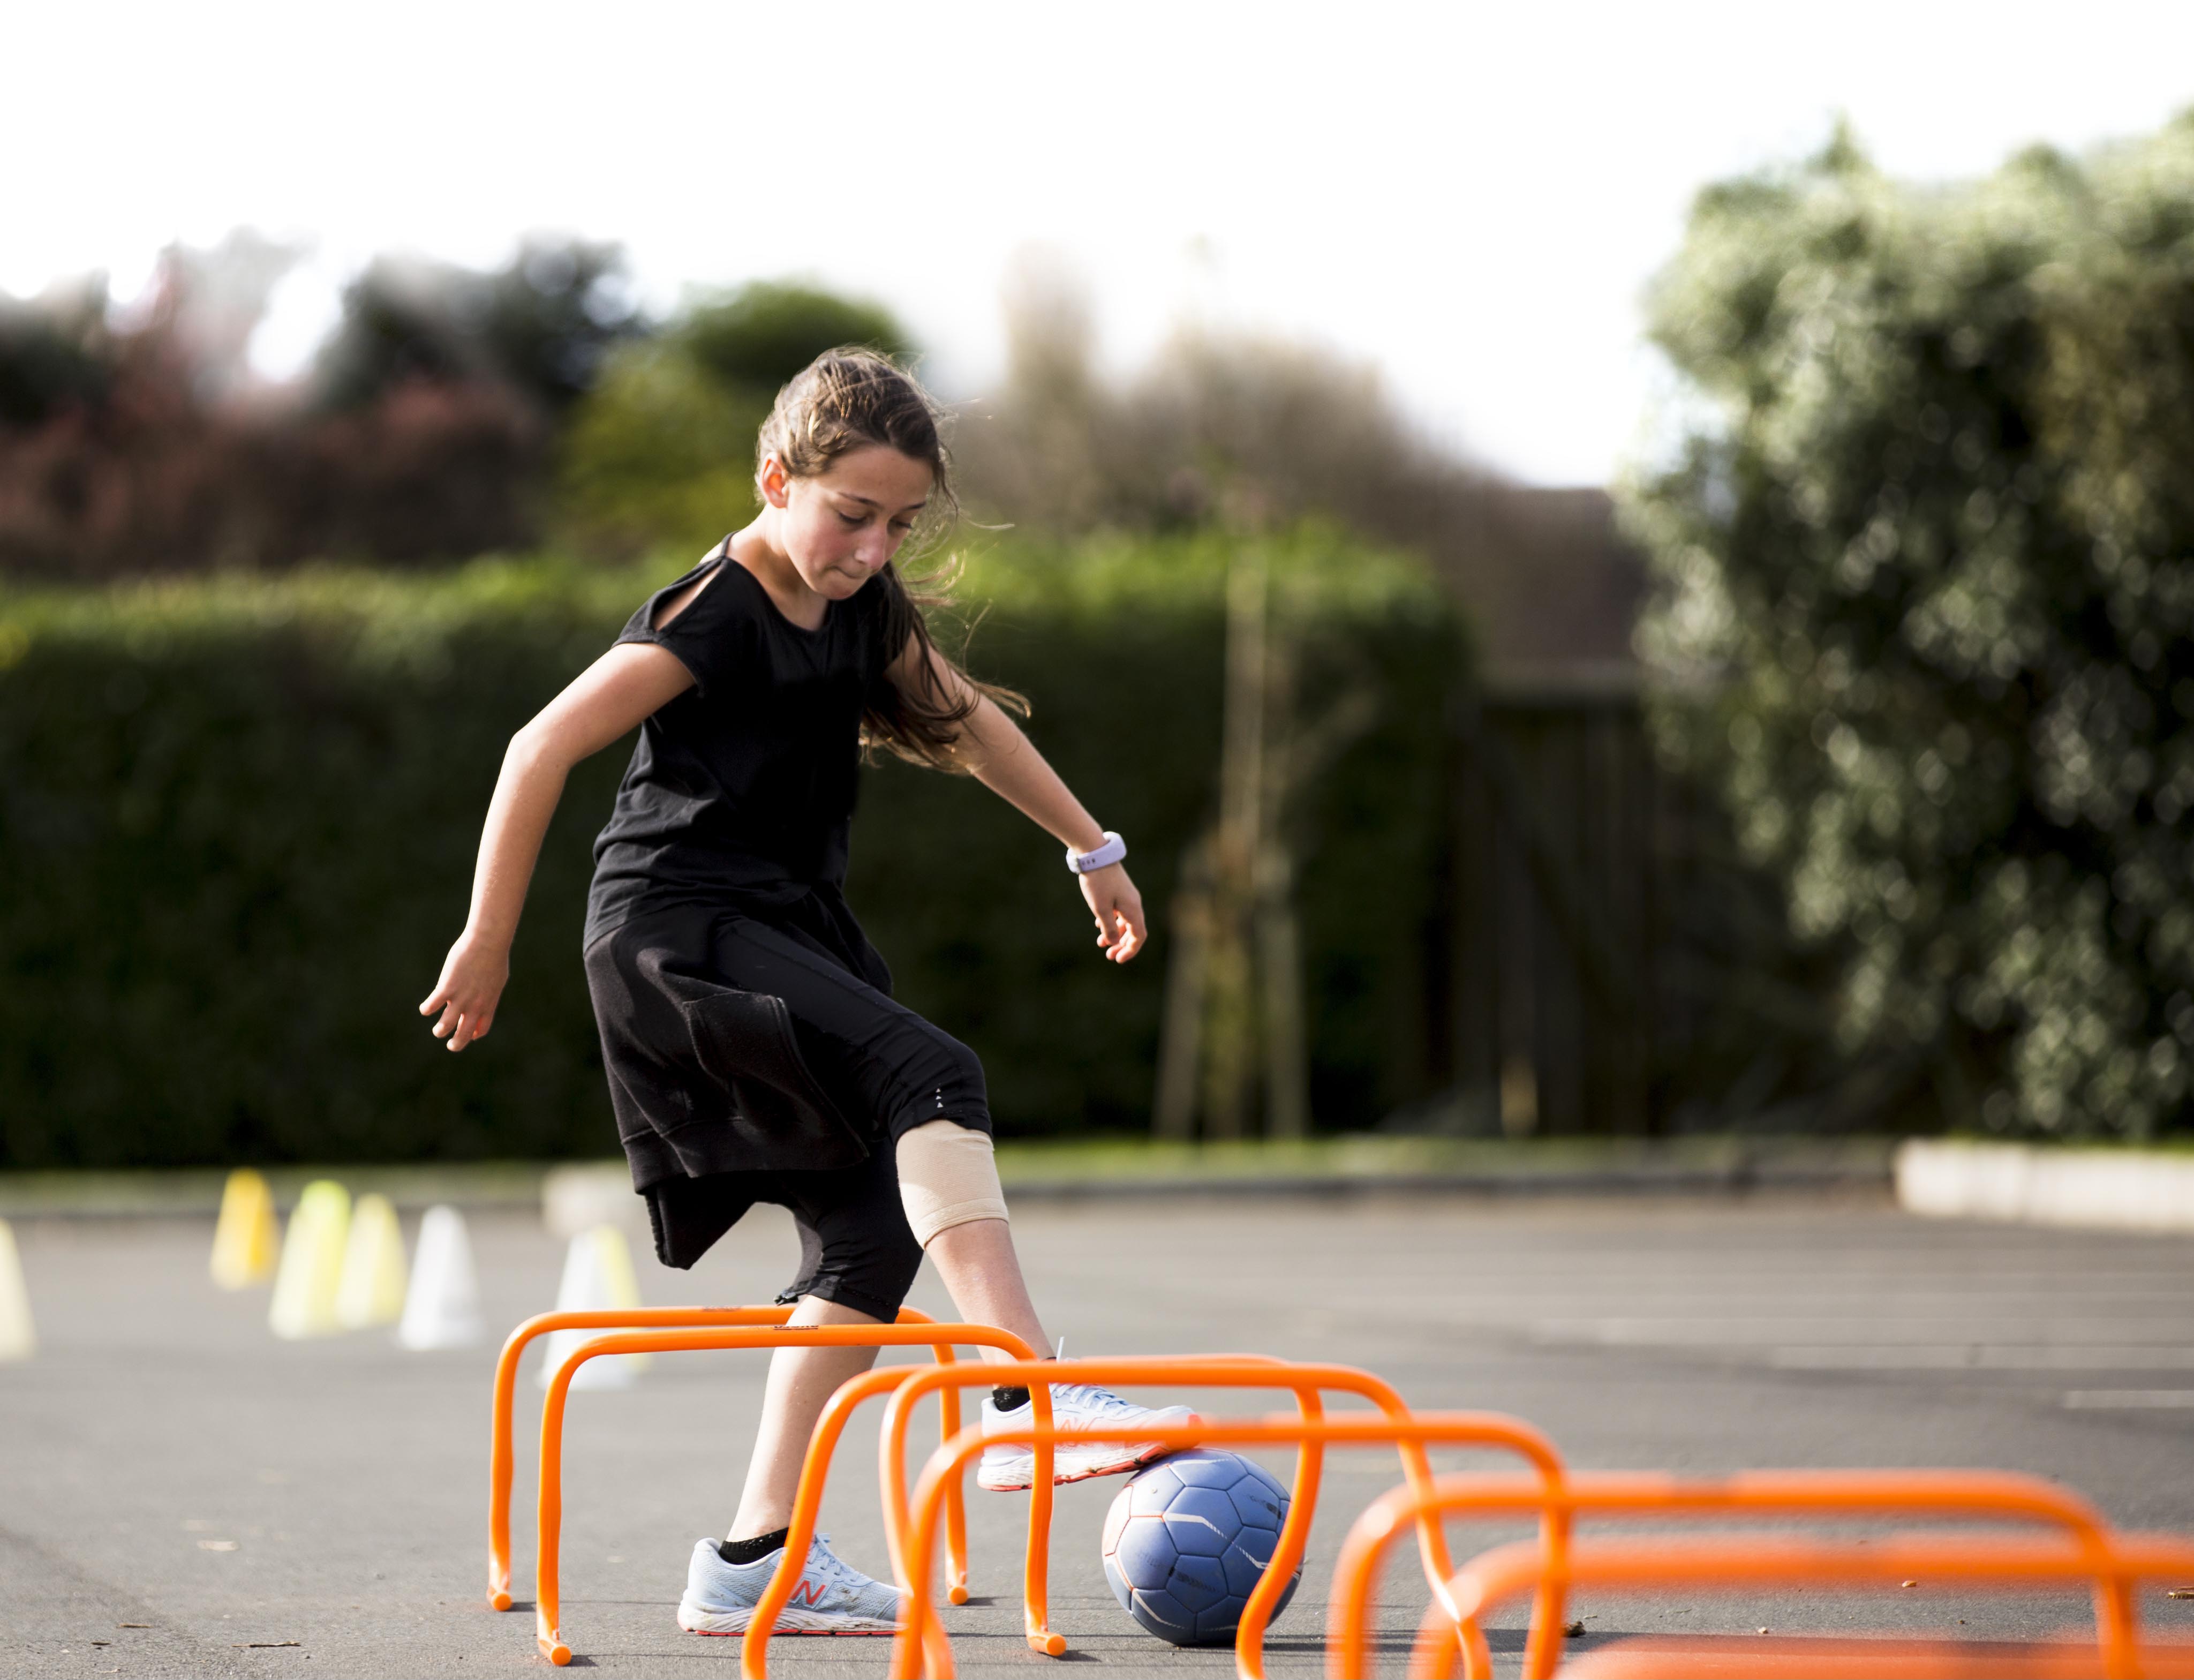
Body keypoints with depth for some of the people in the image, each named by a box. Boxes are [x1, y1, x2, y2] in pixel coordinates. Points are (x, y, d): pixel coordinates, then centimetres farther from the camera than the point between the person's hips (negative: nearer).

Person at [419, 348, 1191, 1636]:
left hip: (789, 930, 9)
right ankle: (1028, 1397, -35)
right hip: (677, 932, -9)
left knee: (874, 1227, 1)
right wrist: (488, 940, -13)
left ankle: (757, 1558, 3)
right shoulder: (714, 619, -16)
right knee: (931, 1075, -27)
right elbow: (544, 749, -16)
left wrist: (1094, 849, 29)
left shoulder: (865, 608, 8)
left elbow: (964, 721, 25)